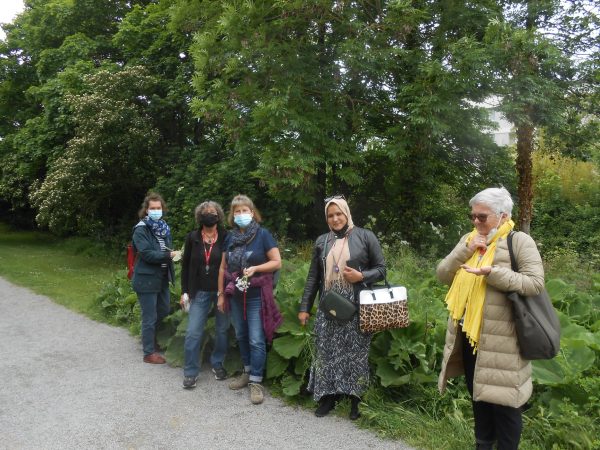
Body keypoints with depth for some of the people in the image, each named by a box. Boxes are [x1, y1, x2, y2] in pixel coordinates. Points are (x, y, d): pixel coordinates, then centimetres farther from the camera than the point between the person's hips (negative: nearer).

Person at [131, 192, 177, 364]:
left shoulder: (164, 227, 9)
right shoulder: (141, 230, -14)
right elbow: (146, 254, -23)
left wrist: (172, 253, 2)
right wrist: (169, 255, -27)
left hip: (162, 277, 8)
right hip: (146, 279, -8)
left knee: (164, 309, 21)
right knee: (150, 316, 2)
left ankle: (149, 335, 45)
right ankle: (149, 353, 16)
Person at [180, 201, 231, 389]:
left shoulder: (226, 238, -5)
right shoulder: (192, 238, 1)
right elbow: (185, 265, 7)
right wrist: (184, 291, 4)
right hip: (200, 292, 1)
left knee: (222, 330, 9)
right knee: (193, 333, -2)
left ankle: (217, 364, 29)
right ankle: (190, 372, 10)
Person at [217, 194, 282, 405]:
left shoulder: (263, 234, -8)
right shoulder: (230, 237, 6)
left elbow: (277, 262, -9)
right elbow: (223, 268, 11)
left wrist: (255, 268, -21)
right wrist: (221, 294, 9)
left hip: (256, 295, -5)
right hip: (235, 295, 5)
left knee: (256, 339, -3)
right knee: (241, 336, 15)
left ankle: (256, 381, 6)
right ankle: (248, 371, 31)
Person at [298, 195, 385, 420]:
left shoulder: (365, 237, 0)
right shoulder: (322, 241, 11)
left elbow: (381, 269, 2)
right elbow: (313, 276, 12)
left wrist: (361, 276, -16)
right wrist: (305, 307, 8)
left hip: (356, 309, -3)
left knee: (355, 353, 3)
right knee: (327, 352, 5)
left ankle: (355, 399, 17)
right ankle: (328, 396, 18)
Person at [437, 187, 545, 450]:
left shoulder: (519, 241, -9)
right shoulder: (468, 239, 9)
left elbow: (535, 283, -18)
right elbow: (442, 275, 4)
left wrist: (492, 273, -27)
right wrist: (465, 250, -10)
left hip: (500, 339, -6)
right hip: (467, 334, 6)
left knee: (502, 398, 4)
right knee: (478, 394, 20)